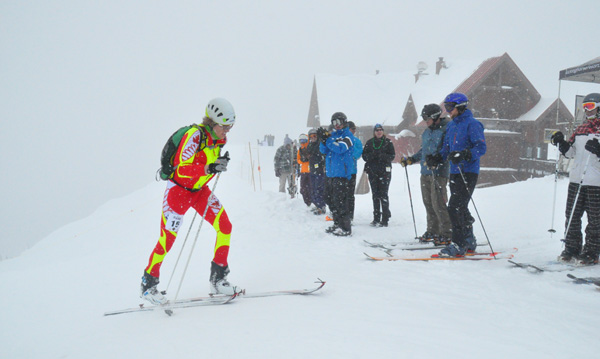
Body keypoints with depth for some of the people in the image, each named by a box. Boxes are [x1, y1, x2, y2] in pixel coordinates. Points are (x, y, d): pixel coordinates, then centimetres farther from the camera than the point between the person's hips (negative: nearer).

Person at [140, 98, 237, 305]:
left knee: (225, 227, -7)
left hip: (200, 190, 7)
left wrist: (220, 164, -6)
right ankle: (148, 284, 14)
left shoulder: (220, 138, -2)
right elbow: (182, 170, -31)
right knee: (168, 237, -5)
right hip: (178, 189, -7)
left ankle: (218, 279, 5)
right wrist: (209, 168, -43)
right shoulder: (194, 135, -25)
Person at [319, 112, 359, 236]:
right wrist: (323, 139, -8)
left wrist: (327, 140, -15)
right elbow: (323, 150, 10)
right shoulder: (333, 135, 17)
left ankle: (345, 227, -7)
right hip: (331, 172, 8)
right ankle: (337, 224, 23)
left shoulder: (348, 135, -3)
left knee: (341, 201, -11)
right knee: (333, 201, 12)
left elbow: (340, 148, -18)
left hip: (342, 173, -8)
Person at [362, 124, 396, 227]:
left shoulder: (388, 142, 4)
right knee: (375, 195, 7)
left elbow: (392, 156, -2)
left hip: (385, 171, -3)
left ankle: (385, 219, -6)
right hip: (372, 171, 3)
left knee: (383, 195, -8)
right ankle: (376, 218, 13)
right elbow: (364, 156, 7)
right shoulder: (369, 143, 10)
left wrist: (382, 156, -18)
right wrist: (372, 155, -14)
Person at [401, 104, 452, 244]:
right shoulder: (426, 132, 20)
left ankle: (447, 234, -4)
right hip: (425, 173, 8)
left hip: (439, 173, -8)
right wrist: (410, 160, 22)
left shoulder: (446, 130, -6)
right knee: (428, 203, 10)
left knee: (438, 204, -11)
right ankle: (433, 231, 20)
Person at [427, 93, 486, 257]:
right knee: (460, 208, 15)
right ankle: (469, 242, 28)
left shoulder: (472, 124, -10)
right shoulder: (451, 125, 16)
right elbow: (447, 149, 21)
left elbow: (481, 147, -17)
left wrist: (464, 155, -30)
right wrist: (437, 158, 3)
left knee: (455, 208, -14)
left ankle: (458, 245, -7)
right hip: (455, 172, 9)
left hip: (468, 173, -9)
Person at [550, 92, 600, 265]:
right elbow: (571, 152, 18)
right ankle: (572, 249, 19)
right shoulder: (580, 129, 16)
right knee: (572, 216, 9)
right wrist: (561, 143, 2)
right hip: (576, 179, 6)